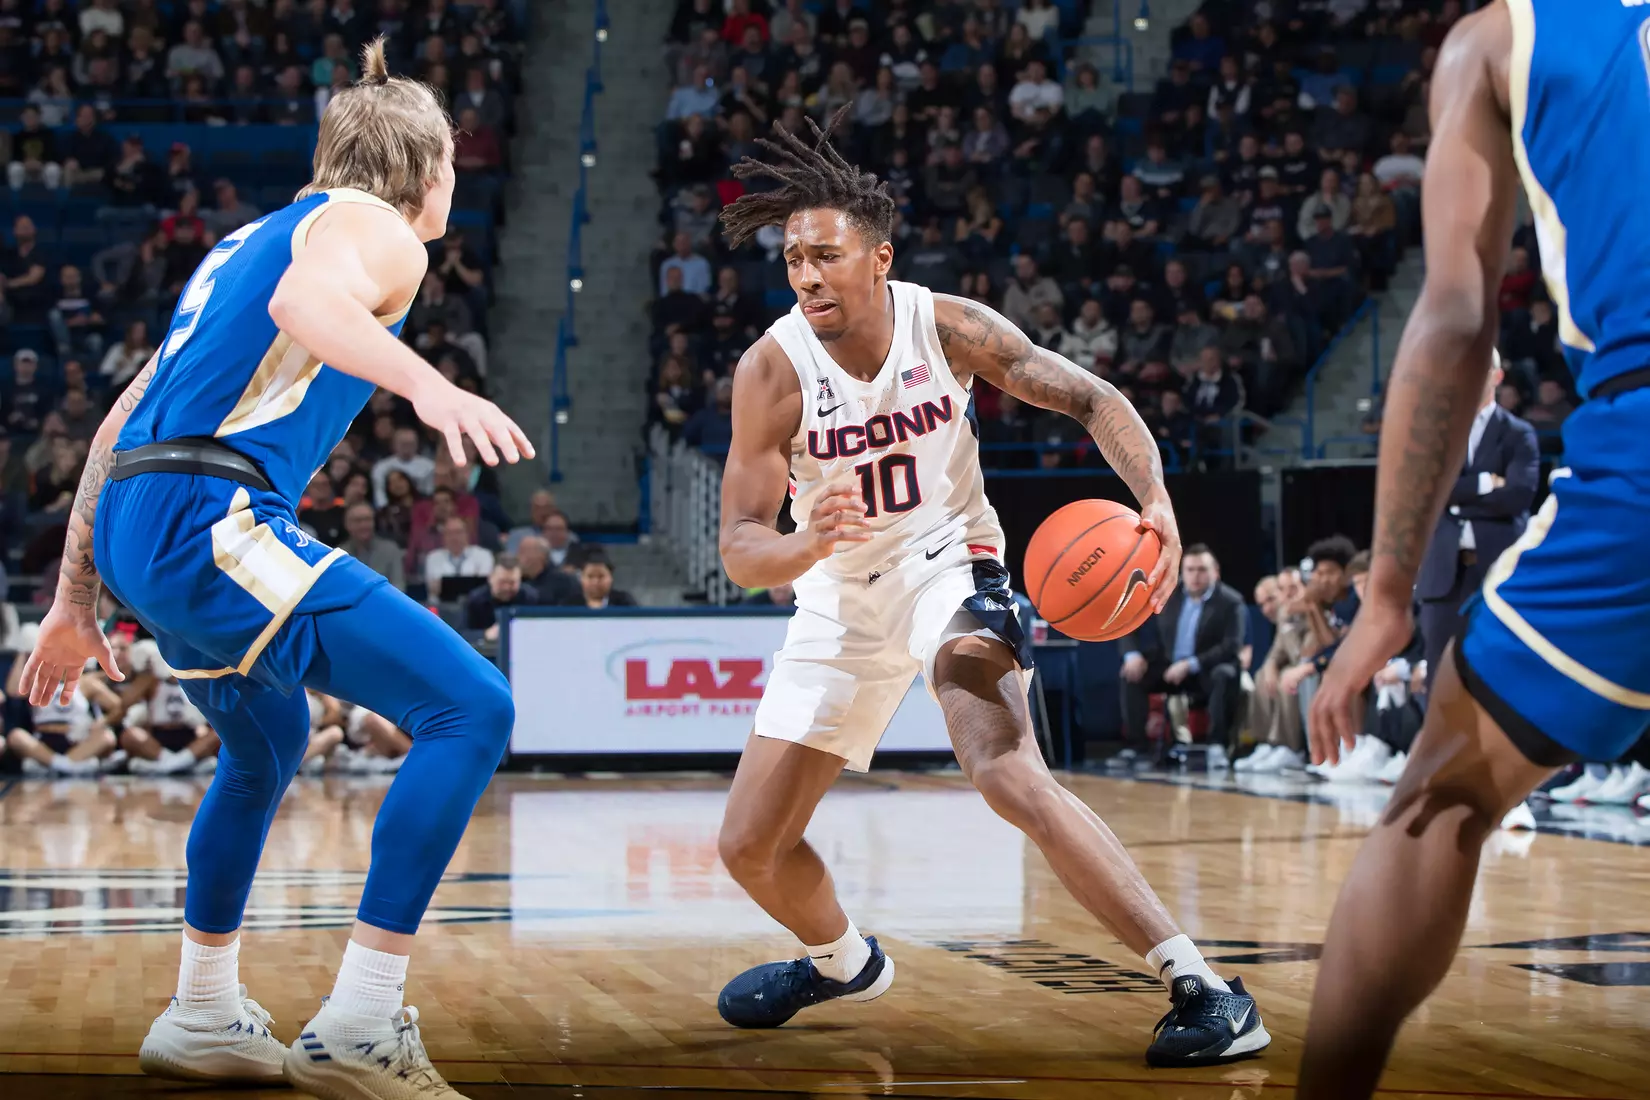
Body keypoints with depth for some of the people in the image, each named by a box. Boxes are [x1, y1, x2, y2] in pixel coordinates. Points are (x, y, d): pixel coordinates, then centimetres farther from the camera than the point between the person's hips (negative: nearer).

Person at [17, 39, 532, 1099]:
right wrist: (430, 384, -39)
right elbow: (306, 302, -23)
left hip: (140, 527, 10)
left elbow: (119, 426, 29)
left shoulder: (249, 241, 30)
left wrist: (76, 602, 32)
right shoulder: (376, 225, 4)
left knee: (269, 742, 32)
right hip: (215, 520, -10)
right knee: (471, 708, -12)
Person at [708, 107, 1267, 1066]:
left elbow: (1094, 400, -10)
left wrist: (1156, 503, -30)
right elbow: (741, 551, -20)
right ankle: (843, 961, 42)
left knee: (1010, 772, -31)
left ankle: (1201, 986, -30)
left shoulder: (947, 326, -17)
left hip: (947, 565, -3)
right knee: (751, 845, 7)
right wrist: (807, 543, -45)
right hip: (841, 596, 3)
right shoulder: (772, 369, -19)